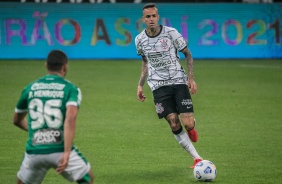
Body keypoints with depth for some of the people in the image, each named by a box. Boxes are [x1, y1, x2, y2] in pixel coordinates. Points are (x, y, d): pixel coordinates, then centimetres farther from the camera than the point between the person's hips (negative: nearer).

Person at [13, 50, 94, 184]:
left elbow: (17, 121, 25)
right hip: (60, 150, -2)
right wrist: (66, 154, -22)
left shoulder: (30, 88, 12)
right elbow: (70, 119, -17)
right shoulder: (70, 89, 1)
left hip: (34, 151, 2)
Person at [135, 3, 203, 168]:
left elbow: (188, 54, 4)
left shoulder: (171, 33, -7)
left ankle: (192, 126, 28)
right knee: (174, 124, -11)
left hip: (179, 81, -2)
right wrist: (140, 85, 13)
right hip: (159, 86, 2)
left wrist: (191, 78, -6)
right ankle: (197, 159, -3)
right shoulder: (140, 40, 2)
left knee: (188, 124, -12)